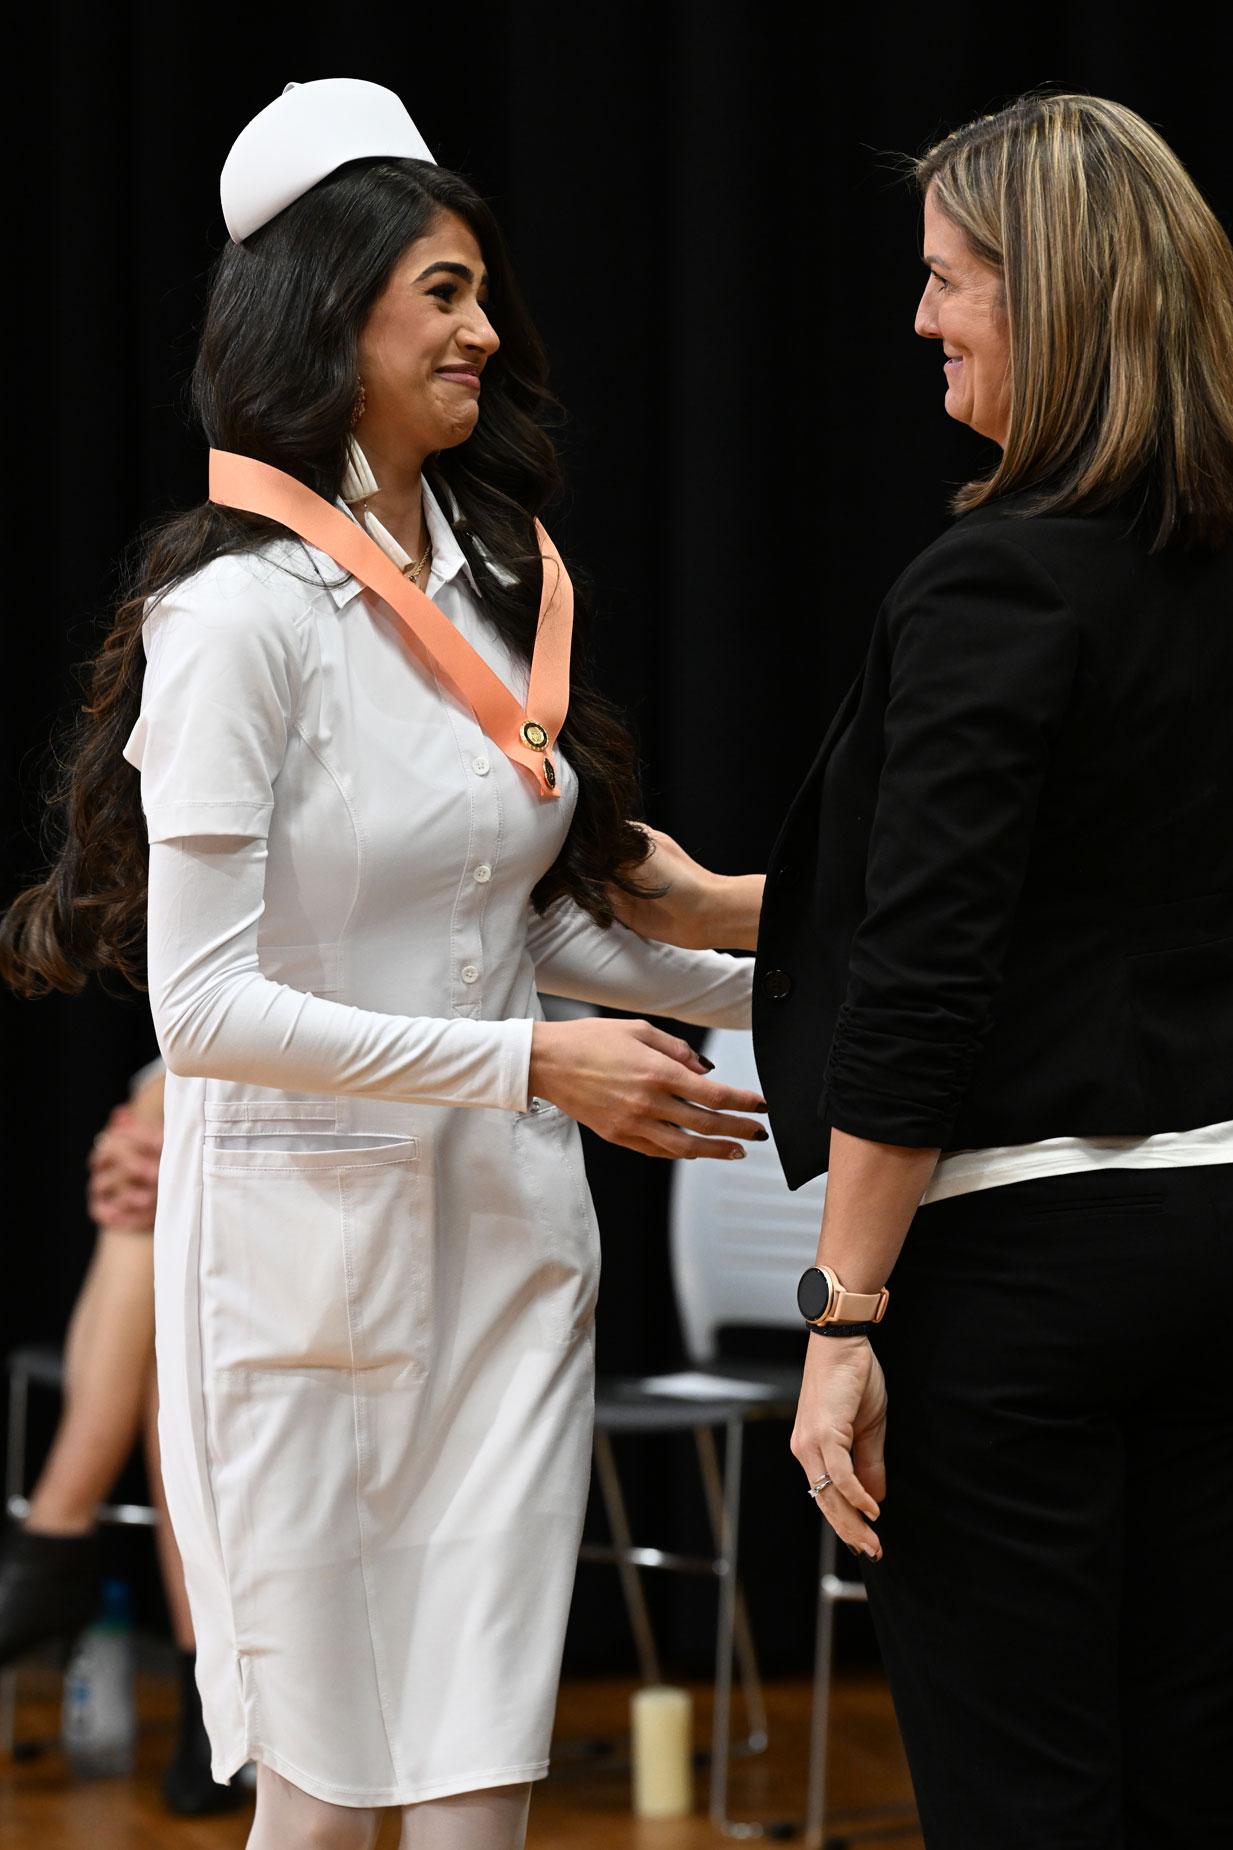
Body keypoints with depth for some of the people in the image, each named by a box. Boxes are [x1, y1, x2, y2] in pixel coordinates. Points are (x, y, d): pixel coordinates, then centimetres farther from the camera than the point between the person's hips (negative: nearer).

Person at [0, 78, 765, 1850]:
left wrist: (764, 991, 6)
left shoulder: (495, 584, 10)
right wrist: (535, 1062, -20)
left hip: (510, 1222, 6)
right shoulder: (243, 610, -13)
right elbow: (203, 1004, -18)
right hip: (313, 1225, -6)